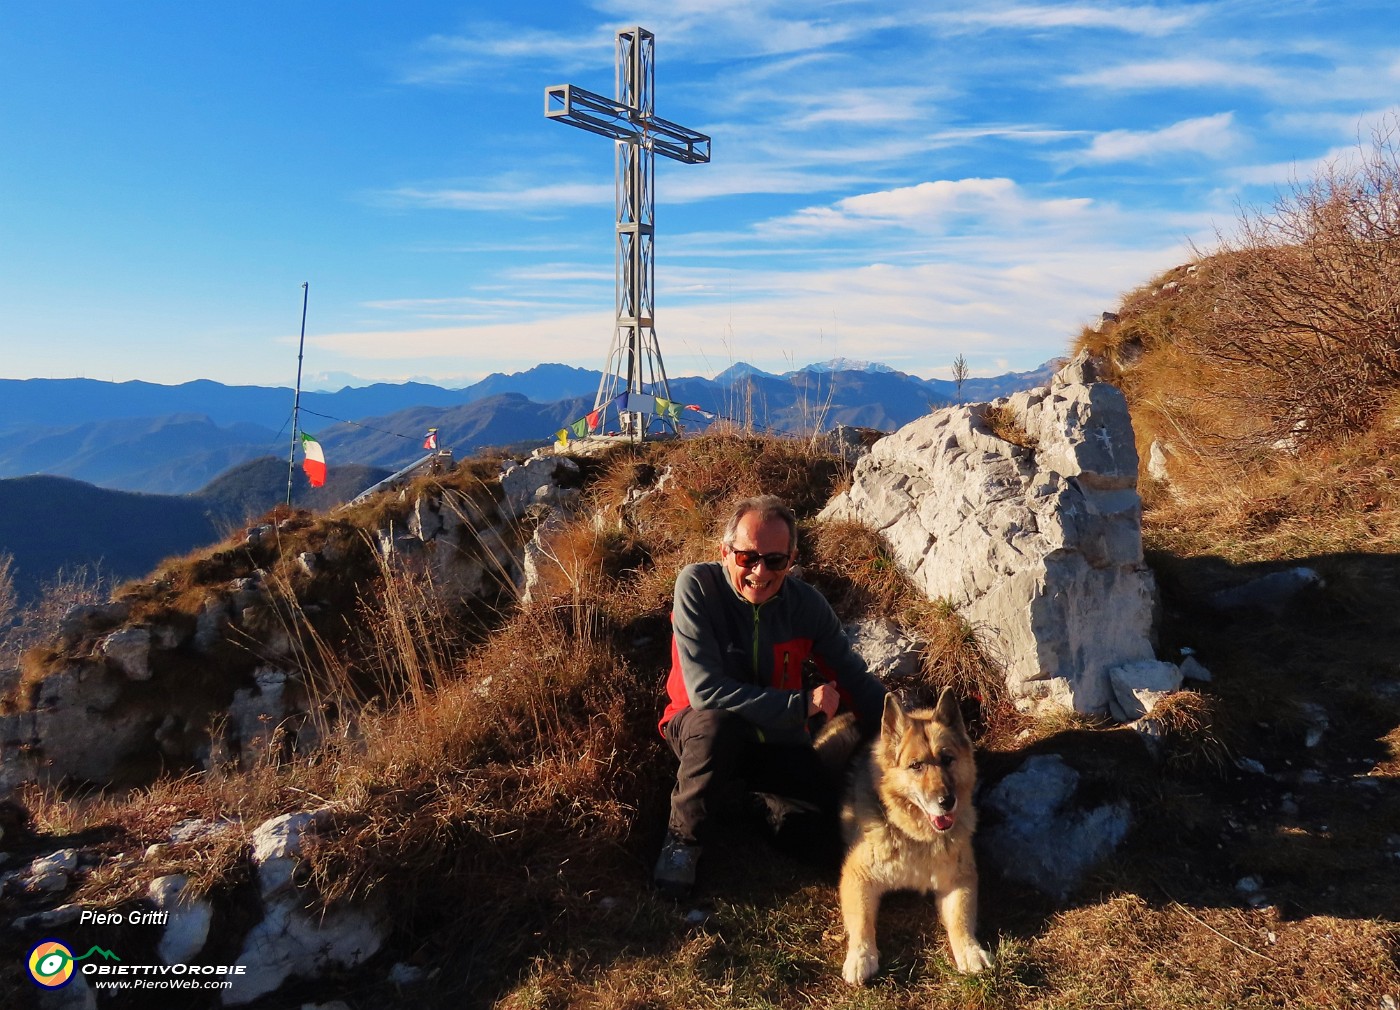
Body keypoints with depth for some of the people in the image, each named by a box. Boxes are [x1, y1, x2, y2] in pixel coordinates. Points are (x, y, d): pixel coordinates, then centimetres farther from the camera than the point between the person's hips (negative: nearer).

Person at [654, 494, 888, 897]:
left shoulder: (807, 604, -11)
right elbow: (706, 691, -28)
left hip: (779, 739, 3)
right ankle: (683, 837, -10)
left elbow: (856, 679, -1)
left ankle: (766, 803, 18)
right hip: (702, 728, -3)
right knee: (717, 725, -39)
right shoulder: (697, 585, -22)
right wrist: (801, 704, -26)